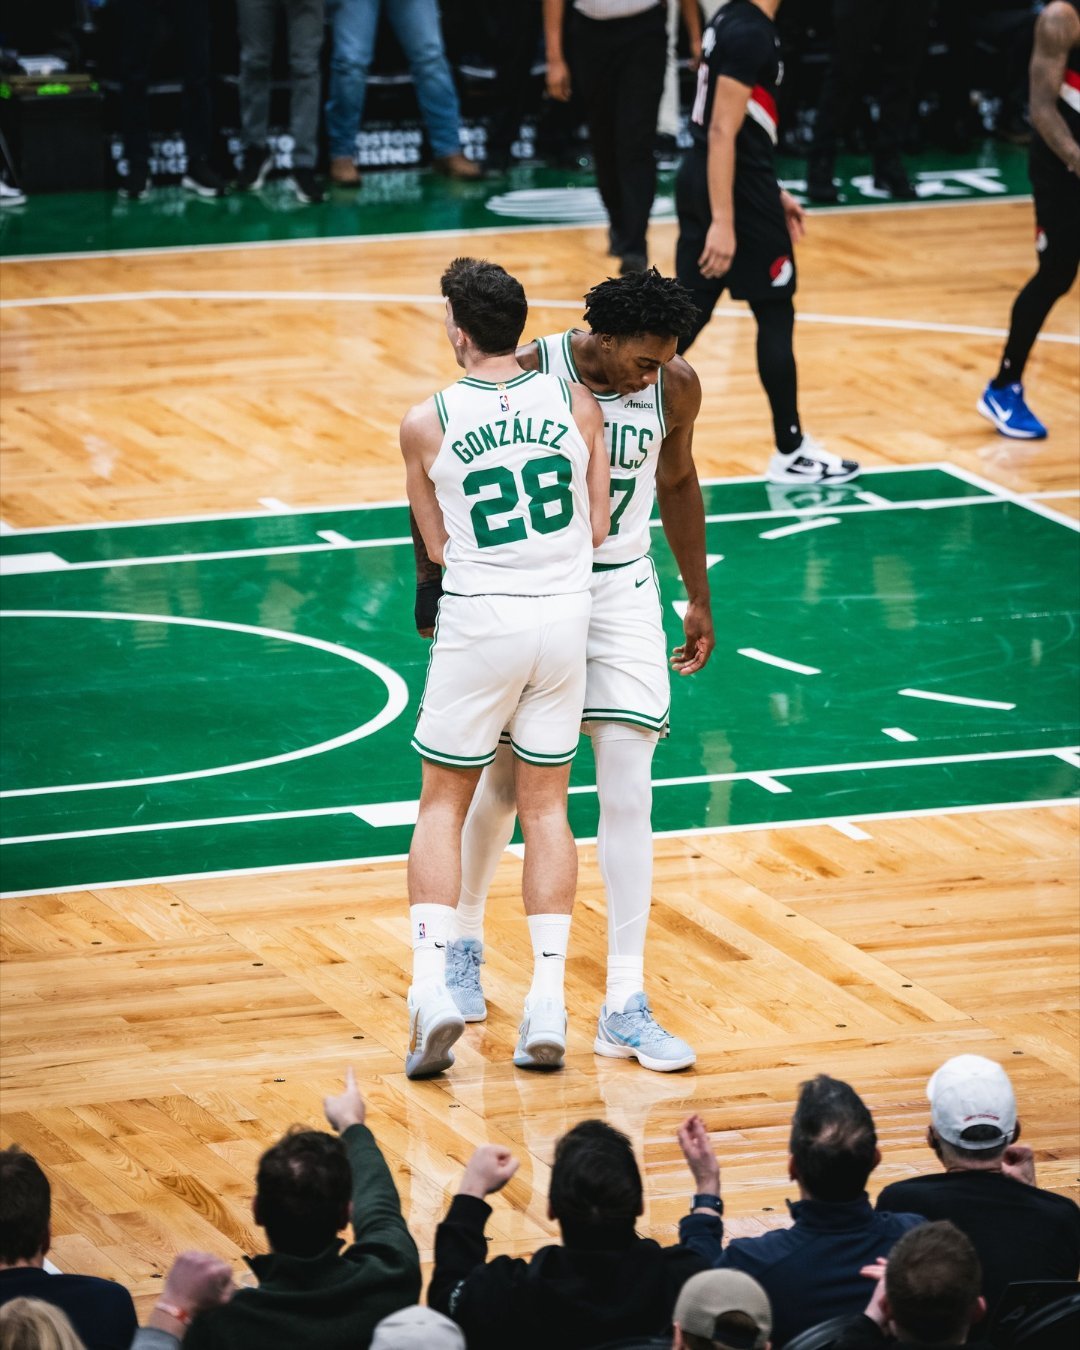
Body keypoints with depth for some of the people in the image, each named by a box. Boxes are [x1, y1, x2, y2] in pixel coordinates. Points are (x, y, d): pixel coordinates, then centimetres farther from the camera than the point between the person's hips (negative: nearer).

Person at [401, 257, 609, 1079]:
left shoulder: (428, 424, -7)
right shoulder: (577, 402, -2)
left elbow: (436, 545, 4)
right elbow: (597, 529, 4)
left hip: (478, 619, -2)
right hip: (566, 616, 2)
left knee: (443, 805, 9)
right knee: (546, 806, 11)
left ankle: (432, 986, -6)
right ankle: (548, 1002, 6)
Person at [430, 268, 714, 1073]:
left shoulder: (675, 387, -9)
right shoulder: (525, 376, -19)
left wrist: (699, 599, 14)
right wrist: (436, 579, -6)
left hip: (621, 591, 2)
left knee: (628, 790, -7)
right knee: (507, 781, 11)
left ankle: (626, 1006, -6)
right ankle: (464, 939, 39)